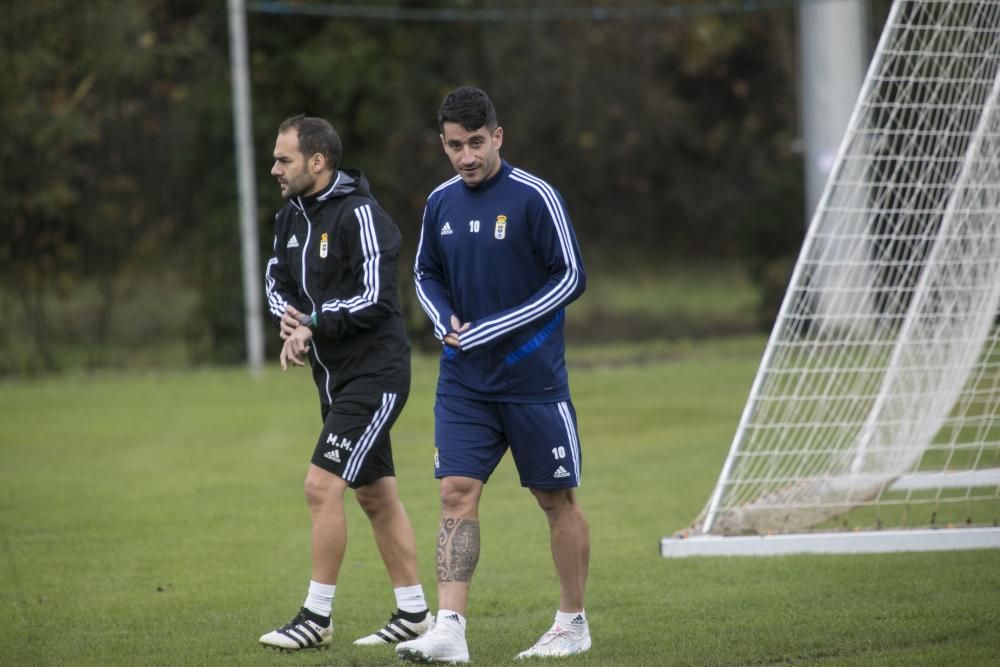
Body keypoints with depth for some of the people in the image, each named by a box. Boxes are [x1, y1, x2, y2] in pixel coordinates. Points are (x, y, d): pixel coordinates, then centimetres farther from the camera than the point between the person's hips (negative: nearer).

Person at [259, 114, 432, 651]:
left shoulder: (359, 215, -18)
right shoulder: (293, 217, 9)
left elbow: (374, 298, -23)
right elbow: (277, 279, 17)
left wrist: (312, 324, -16)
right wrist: (290, 321, -4)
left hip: (373, 374, -9)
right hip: (335, 376, 9)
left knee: (322, 486, -13)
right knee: (376, 495, 13)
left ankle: (316, 618, -7)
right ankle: (414, 613, 20)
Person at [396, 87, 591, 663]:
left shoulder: (535, 197, -11)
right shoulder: (441, 203, 6)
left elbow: (571, 278, -11)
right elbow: (426, 274, 19)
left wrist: (492, 330, -15)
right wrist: (446, 322, -3)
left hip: (534, 379, -4)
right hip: (463, 382, 4)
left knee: (557, 499, 5)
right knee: (457, 493, -7)